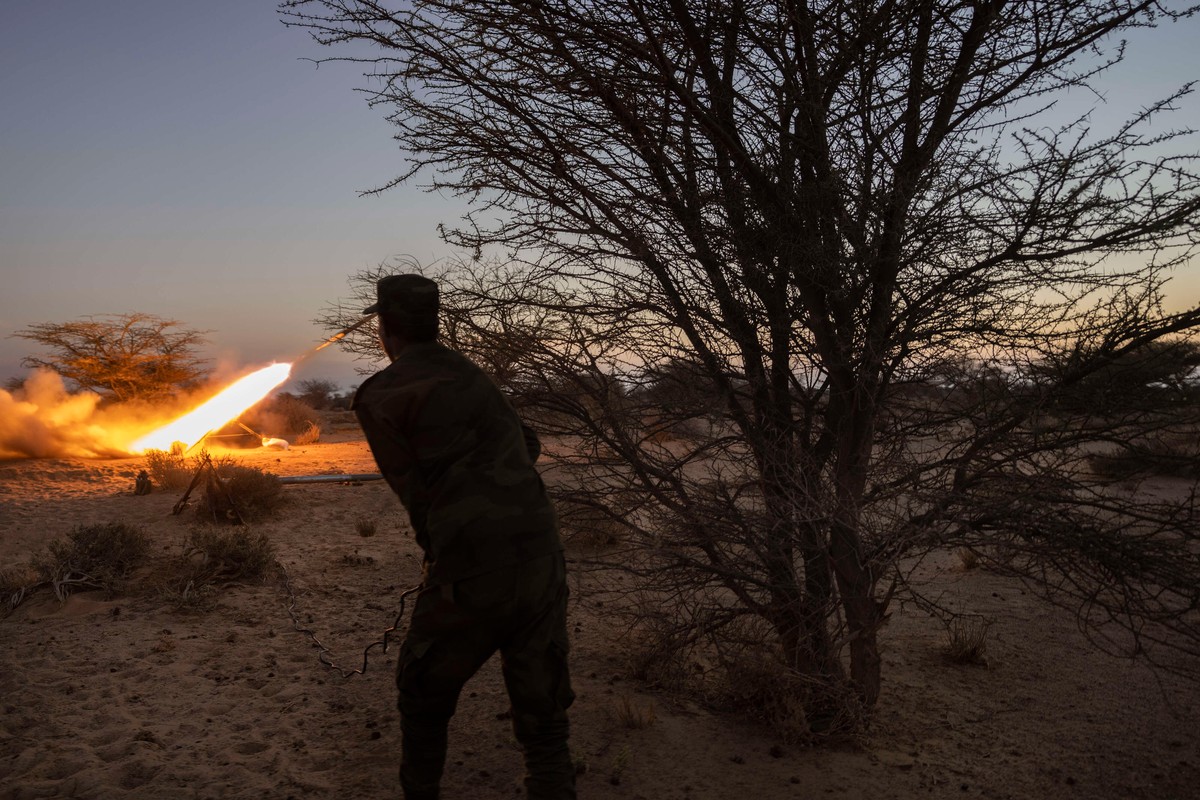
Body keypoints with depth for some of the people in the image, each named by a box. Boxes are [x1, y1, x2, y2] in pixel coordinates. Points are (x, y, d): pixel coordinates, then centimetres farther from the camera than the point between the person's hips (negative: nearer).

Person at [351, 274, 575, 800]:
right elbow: (527, 446, 20)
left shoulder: (379, 395, -2)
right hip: (544, 559, 4)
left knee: (424, 698, 23)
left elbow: (417, 493, -2)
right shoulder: (469, 374, 13)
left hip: (470, 576, -4)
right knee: (544, 716, 13)